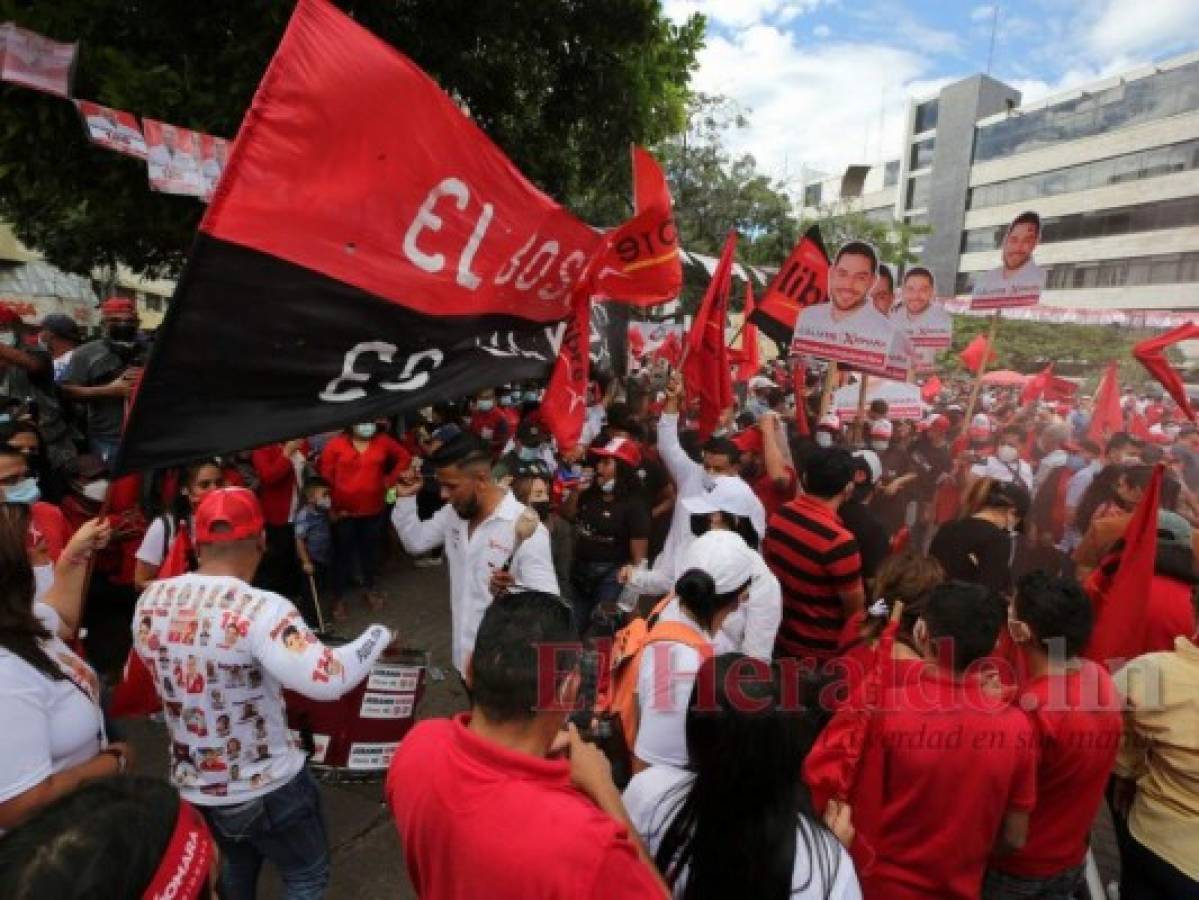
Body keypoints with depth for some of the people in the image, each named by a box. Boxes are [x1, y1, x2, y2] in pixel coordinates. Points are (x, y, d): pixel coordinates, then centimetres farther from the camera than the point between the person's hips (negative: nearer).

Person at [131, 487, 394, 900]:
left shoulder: (150, 600, -10)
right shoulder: (260, 610, -30)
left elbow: (159, 664, 9)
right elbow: (327, 680, -40)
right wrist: (378, 635, -25)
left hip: (191, 789, 6)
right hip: (268, 789, -6)